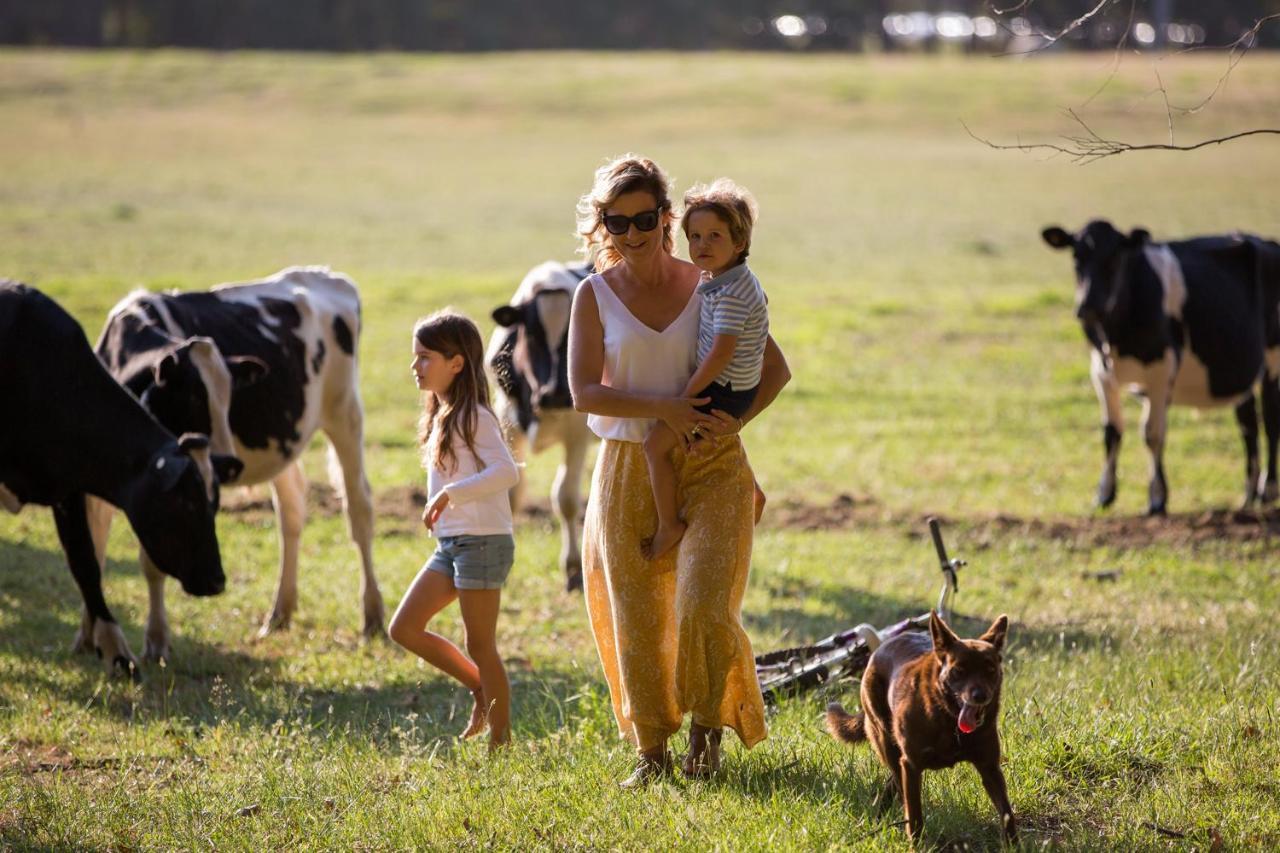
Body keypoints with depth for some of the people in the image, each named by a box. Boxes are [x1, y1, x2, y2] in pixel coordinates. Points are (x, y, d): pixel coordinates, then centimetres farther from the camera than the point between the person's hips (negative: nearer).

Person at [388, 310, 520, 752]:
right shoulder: (441, 416, 13)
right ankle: (481, 688, 17)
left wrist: (450, 494, -30)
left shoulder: (473, 417, -14)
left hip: (482, 542, -9)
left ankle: (500, 739, 6)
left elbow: (507, 471, -27)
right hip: (450, 544, 9)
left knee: (480, 645, -3)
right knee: (404, 628, 5)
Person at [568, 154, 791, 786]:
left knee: (703, 606, -13)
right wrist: (665, 409, -20)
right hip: (629, 469, 1)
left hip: (711, 468, -1)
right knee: (636, 616, 4)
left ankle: (707, 727, 11)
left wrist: (737, 419, -9)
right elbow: (584, 392, -10)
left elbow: (774, 367, 7)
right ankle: (651, 749, 19)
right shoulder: (595, 295, 0)